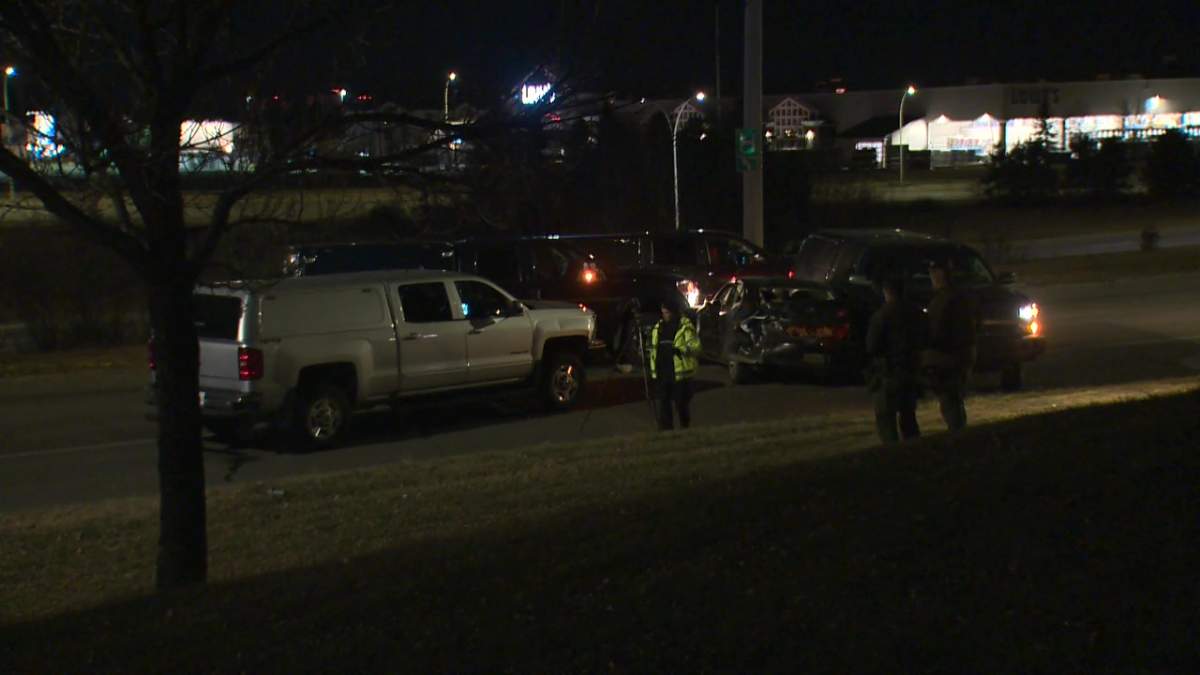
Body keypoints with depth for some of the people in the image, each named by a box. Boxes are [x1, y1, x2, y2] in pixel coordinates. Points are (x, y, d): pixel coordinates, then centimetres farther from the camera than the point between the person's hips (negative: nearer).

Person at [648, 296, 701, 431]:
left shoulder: (685, 327, -7)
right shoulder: (658, 327, 13)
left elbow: (695, 346, -15)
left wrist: (679, 349, -31)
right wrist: (653, 370, 17)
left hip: (680, 373, -5)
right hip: (662, 373, 5)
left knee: (682, 404, 4)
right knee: (663, 404, 6)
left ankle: (685, 429, 19)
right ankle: (665, 431, 13)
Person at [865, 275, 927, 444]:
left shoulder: (882, 315, -14)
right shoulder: (917, 313, 5)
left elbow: (871, 347, -12)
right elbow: (924, 342, 10)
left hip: (890, 374, -6)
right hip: (912, 372, 6)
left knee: (885, 418, -3)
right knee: (908, 417, 17)